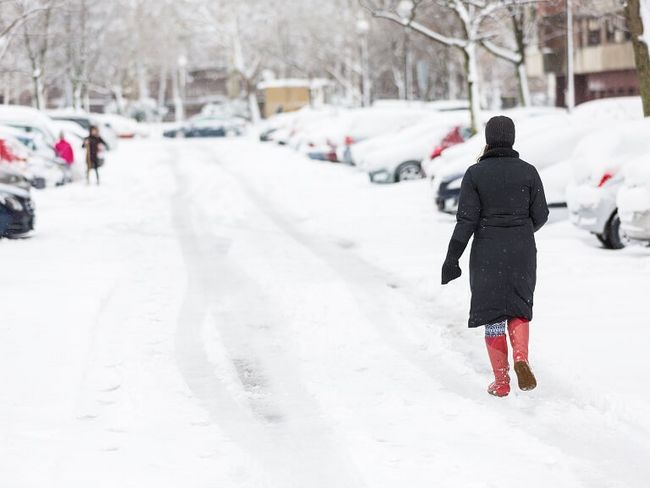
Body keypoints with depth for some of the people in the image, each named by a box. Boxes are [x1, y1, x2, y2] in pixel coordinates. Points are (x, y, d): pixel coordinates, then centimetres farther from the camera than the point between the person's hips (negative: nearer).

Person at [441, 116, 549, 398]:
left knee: (493, 315, 11)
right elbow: (540, 214, 0)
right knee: (518, 309, 17)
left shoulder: (474, 174, -7)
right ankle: (521, 359, -9)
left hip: (487, 253, -1)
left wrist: (452, 258, -7)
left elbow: (466, 219, -11)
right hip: (522, 252, 1)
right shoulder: (528, 171, -3)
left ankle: (501, 382, 10)